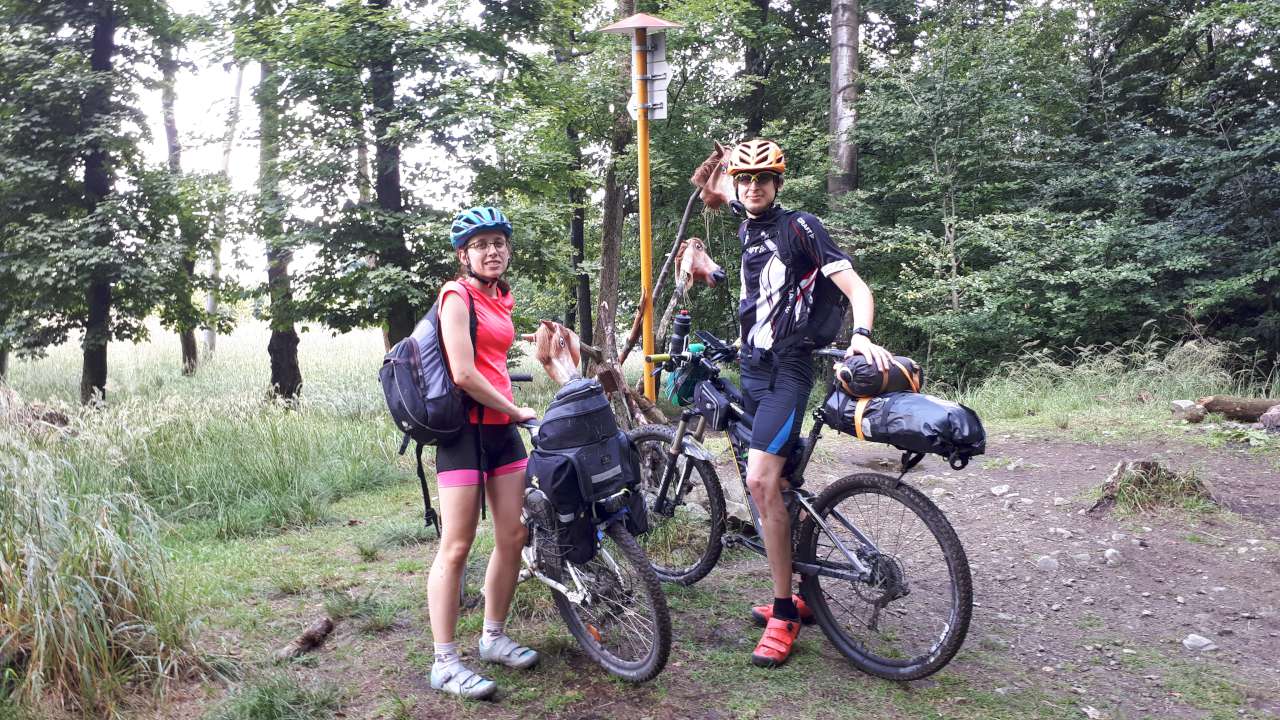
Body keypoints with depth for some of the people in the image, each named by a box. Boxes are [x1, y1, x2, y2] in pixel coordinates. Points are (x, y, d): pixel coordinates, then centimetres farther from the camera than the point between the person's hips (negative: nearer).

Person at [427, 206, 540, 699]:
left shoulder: (501, 299, 14)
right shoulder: (457, 296, -10)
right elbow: (463, 374, -19)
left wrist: (511, 411, 9)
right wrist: (517, 411, -10)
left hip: (502, 427, 8)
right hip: (465, 428, -8)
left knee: (513, 537, 9)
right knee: (456, 547, -5)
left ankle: (494, 637, 26)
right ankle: (445, 663, 4)